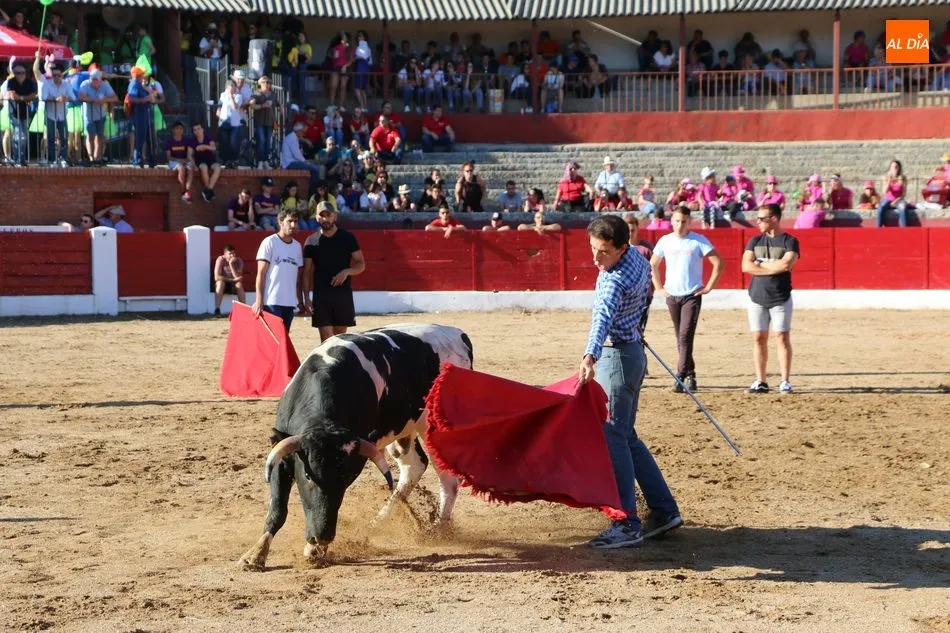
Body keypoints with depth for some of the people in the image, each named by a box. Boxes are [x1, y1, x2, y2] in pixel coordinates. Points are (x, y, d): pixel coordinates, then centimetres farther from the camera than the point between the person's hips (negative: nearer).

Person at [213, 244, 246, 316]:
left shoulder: (239, 261, -11)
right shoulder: (220, 259, -17)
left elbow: (238, 277, -21)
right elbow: (217, 277, -24)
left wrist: (231, 264, -29)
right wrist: (232, 279, -25)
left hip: (234, 286, 1)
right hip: (223, 285, -1)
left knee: (239, 284, -31)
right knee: (220, 282, -34)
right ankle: (217, 309, -37)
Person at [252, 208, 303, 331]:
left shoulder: (297, 246, 13)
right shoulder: (269, 242, -4)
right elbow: (261, 274, -6)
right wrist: (259, 300, -13)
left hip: (290, 302, 6)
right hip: (271, 302, -6)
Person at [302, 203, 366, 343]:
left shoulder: (348, 238, 3)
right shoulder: (311, 241, 5)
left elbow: (361, 264, 5)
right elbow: (307, 272, 6)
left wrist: (346, 272, -14)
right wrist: (306, 297, -2)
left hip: (343, 293, 0)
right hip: (321, 295, 0)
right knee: (326, 338, -5)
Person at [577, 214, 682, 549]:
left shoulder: (617, 281, -27)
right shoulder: (636, 256, 3)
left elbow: (604, 319, -44)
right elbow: (646, 283, 25)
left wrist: (590, 357, -59)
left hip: (616, 357, -10)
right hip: (632, 349, 10)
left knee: (612, 438, -10)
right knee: (626, 437, 16)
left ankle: (627, 525, -12)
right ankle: (665, 511, 21)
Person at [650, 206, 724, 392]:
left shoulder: (699, 241, -5)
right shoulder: (665, 241, 5)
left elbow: (718, 263, -6)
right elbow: (653, 265, 18)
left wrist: (708, 287, -8)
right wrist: (658, 288, 10)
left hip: (692, 295, -4)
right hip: (672, 296, 4)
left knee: (685, 337, -14)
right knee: (680, 339, 9)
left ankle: (681, 377, -18)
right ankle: (690, 375, 18)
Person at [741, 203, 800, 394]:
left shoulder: (789, 241, -2)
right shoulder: (755, 241, 10)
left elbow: (786, 265, -19)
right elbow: (746, 266, -3)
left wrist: (760, 264, -8)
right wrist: (773, 267, -12)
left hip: (780, 298, -4)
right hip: (757, 297, 4)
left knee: (782, 337, -3)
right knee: (758, 338, 4)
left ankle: (785, 381, 1)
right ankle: (760, 381, 8)